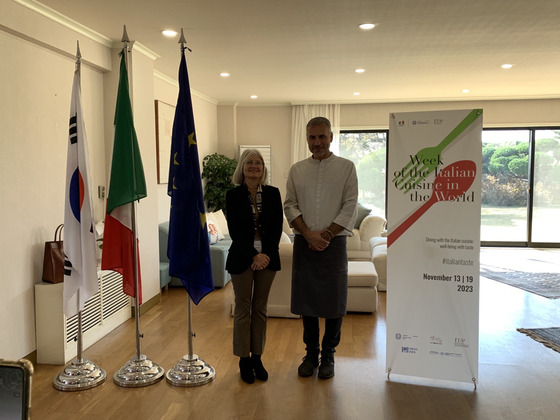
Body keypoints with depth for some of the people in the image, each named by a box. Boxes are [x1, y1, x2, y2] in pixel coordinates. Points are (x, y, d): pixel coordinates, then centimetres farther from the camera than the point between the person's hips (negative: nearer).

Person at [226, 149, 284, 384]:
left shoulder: (273, 193, 3)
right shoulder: (233, 195, -3)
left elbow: (277, 227, 0)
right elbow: (234, 230, -8)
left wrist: (266, 254, -12)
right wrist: (253, 256, -15)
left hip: (267, 256, 2)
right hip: (242, 257, -2)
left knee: (260, 309, 10)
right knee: (243, 309, 5)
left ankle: (257, 358, 22)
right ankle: (244, 360, 18)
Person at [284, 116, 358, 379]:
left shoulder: (346, 167, 1)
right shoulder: (297, 170, 8)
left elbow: (350, 207, -4)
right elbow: (290, 206, 3)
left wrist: (326, 235, -11)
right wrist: (309, 234, -10)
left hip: (333, 244, -2)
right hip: (304, 245, 2)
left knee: (334, 302, 5)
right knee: (306, 300, 9)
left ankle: (328, 355, 23)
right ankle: (311, 353, 26)